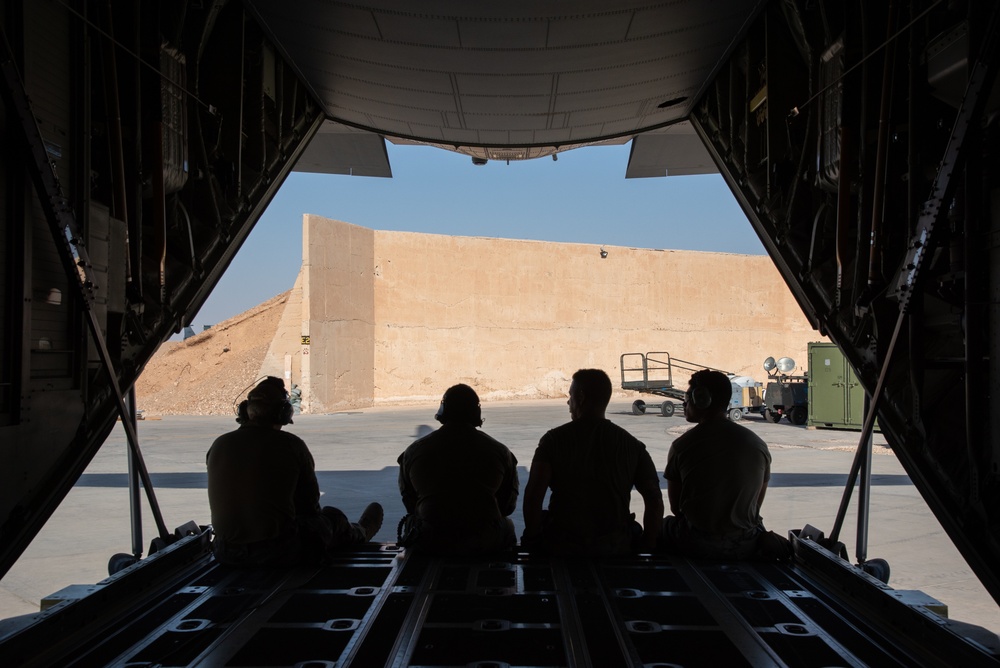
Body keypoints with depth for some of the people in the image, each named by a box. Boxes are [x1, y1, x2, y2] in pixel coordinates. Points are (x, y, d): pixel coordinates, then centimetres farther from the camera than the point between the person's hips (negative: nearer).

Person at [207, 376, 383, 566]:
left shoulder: (219, 445, -2)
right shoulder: (291, 445, -11)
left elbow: (225, 502, 12)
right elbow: (310, 500, 0)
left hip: (227, 552, 5)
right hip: (279, 552, -4)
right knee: (332, 517, 25)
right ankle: (360, 533, 60)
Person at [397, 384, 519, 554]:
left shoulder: (413, 451, 5)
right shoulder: (500, 451, 3)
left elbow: (408, 501, 15)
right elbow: (509, 504, 11)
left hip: (429, 542, 0)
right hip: (485, 543, 0)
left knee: (411, 523, 33)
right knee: (507, 525, 31)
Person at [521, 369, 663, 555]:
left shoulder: (554, 440, -4)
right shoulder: (632, 445, 3)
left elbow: (533, 496, -13)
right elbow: (655, 500, -3)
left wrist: (533, 541, -2)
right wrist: (647, 550, 5)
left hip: (562, 547, -1)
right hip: (615, 547, 2)